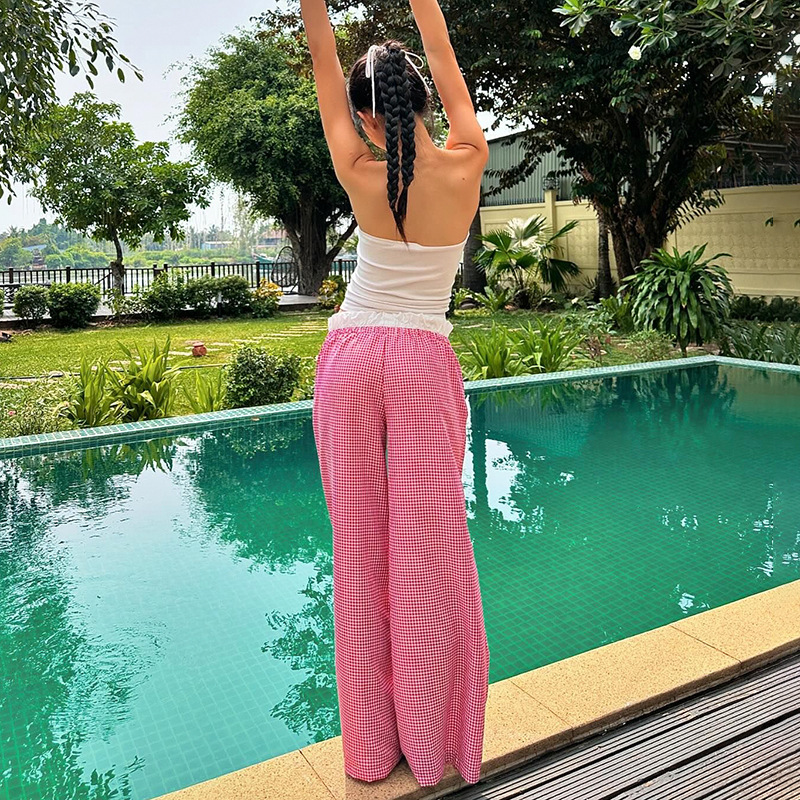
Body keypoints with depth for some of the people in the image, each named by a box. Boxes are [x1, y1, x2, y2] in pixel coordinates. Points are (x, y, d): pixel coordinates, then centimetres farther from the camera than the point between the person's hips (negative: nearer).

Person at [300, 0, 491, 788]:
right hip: (423, 363, 0)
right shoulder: (466, 164, -4)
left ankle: (370, 745, 19)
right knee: (426, 550, 5)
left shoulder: (360, 172, -4)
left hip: (348, 360, 1)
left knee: (359, 547, 7)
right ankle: (428, 745, 18)